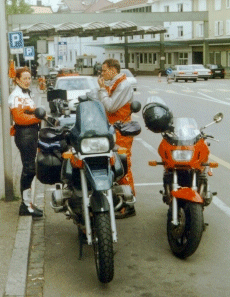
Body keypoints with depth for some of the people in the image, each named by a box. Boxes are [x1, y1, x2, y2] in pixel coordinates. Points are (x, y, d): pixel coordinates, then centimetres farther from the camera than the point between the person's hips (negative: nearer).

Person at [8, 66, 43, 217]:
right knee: (29, 168, -10)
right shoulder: (16, 96, -12)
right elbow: (19, 117, -21)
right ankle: (26, 205, -5)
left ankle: (27, 203, 20)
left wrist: (40, 115, 10)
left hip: (31, 133, 10)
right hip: (24, 135, -10)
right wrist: (38, 117, -19)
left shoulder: (26, 94, 20)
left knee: (30, 168, 12)